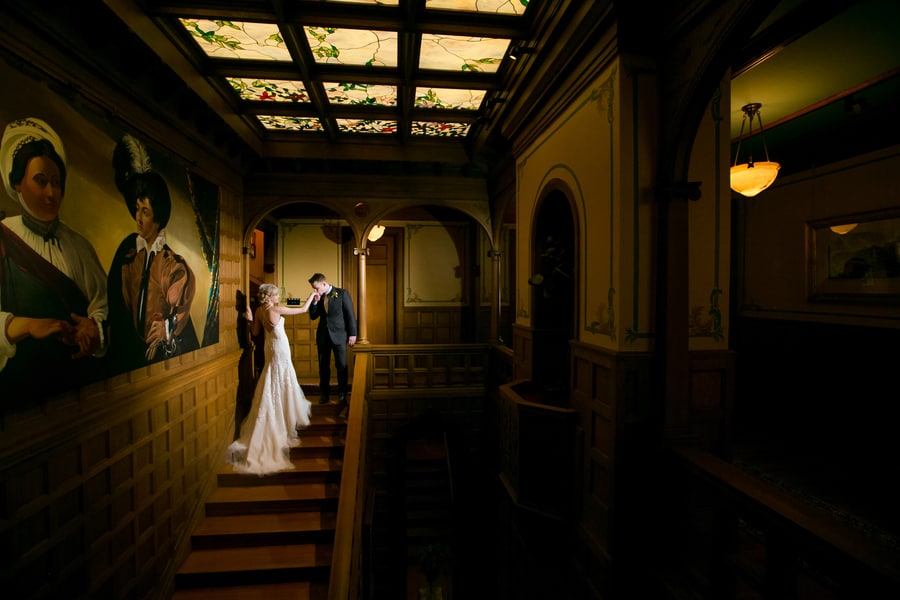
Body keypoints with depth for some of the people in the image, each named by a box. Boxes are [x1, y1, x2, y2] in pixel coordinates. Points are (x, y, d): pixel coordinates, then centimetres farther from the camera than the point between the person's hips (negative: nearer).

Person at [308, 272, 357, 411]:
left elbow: (350, 314, -7)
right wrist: (314, 302, -8)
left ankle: (342, 396, 9)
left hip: (339, 335, -5)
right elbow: (313, 317, 9)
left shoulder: (342, 294, -7)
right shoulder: (318, 297, 7)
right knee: (323, 366, 12)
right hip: (323, 335, 5)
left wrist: (352, 334, -10)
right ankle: (324, 393, 25)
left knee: (341, 366, -1)